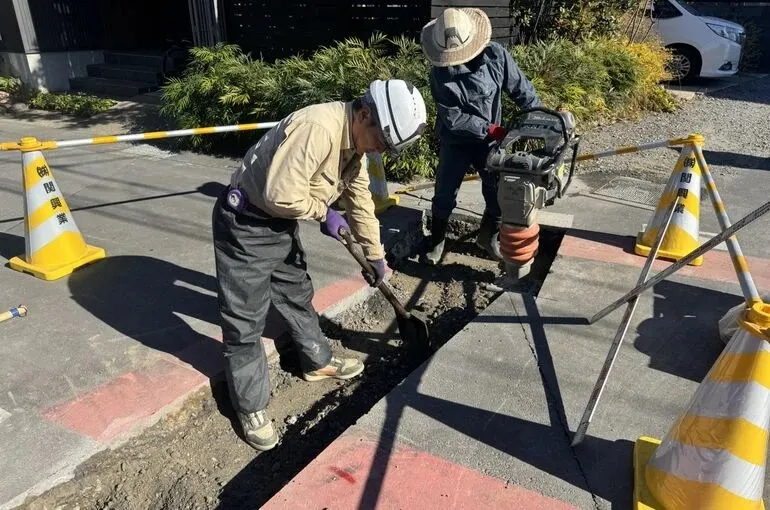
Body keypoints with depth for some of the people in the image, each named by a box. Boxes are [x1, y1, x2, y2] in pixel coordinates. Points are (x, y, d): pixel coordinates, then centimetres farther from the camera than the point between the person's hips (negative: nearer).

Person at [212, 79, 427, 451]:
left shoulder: (354, 141, 2)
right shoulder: (317, 127, -30)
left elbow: (360, 197, 13)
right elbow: (281, 194, -32)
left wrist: (375, 254, 19)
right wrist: (325, 213, -14)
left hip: (281, 223, 9)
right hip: (245, 224, -9)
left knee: (297, 294, 22)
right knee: (246, 319, 1)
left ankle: (317, 362, 43)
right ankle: (251, 407, 16)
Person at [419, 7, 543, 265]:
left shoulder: (495, 54, -16)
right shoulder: (440, 69, -20)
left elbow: (521, 88, -7)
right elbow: (452, 117, -21)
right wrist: (491, 129, -23)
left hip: (490, 140, 2)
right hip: (456, 140, -2)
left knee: (498, 191, 8)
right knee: (444, 193, 4)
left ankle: (487, 236, 31)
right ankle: (436, 239, 26)